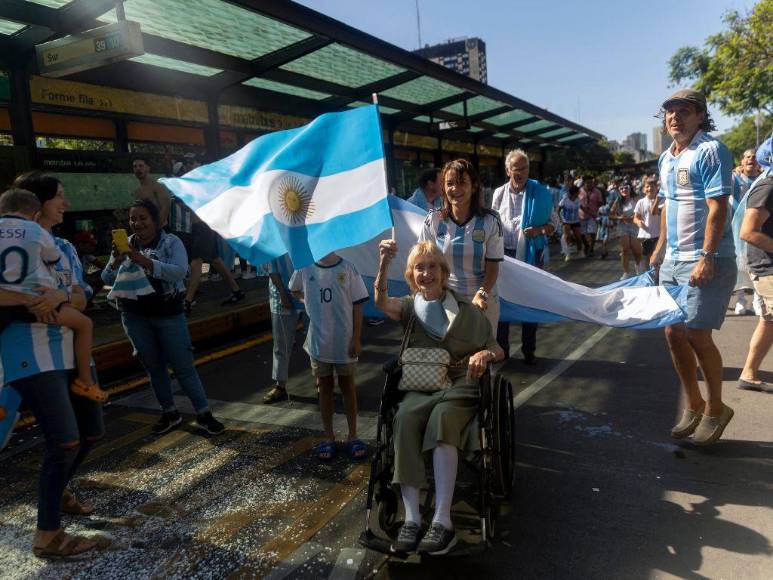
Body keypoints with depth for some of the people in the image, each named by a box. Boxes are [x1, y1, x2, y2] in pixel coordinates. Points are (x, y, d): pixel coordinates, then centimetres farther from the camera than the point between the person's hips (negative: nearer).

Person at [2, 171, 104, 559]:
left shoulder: (65, 248, 14)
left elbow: (81, 300, 3)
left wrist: (59, 296, -18)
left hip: (70, 350, 8)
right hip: (31, 355, -8)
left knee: (92, 432, 16)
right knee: (65, 441, -11)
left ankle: (58, 490, 42)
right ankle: (47, 536, 3)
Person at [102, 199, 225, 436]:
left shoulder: (171, 242, -6)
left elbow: (179, 272, -23)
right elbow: (107, 279, -1)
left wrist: (145, 261, -33)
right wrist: (115, 262, -22)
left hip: (168, 314, -4)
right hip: (134, 317, 4)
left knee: (183, 365, -2)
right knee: (153, 366, 12)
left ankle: (203, 414, 9)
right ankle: (169, 413, 27)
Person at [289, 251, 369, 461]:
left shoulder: (347, 269, -8)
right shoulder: (305, 268, -3)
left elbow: (357, 305, -6)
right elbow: (294, 290, 18)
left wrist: (356, 339, -8)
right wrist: (311, 301, 5)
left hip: (344, 341, -1)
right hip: (318, 340, 2)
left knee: (347, 385, 12)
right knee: (324, 387, 13)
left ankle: (353, 436, 24)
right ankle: (329, 437, 26)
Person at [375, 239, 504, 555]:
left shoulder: (466, 309, 9)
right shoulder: (409, 307, 12)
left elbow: (498, 351, 8)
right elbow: (381, 302, -12)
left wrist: (484, 355, -17)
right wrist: (384, 263, -29)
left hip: (460, 385, -1)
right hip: (419, 386, 2)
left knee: (442, 417, -36)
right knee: (405, 419, -33)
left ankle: (442, 521, -39)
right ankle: (412, 518, -37)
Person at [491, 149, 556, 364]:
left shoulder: (541, 193, -3)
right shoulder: (499, 194, 2)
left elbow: (553, 224, 1)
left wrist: (539, 230, -19)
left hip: (531, 255, -2)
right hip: (505, 254, 2)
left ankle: (529, 350, 18)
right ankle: (501, 348, 20)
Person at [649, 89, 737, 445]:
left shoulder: (711, 152, -11)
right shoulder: (666, 158, 14)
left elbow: (717, 208, -18)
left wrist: (706, 258, -23)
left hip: (705, 262, -8)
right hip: (673, 261, 8)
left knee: (697, 335, -6)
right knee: (674, 333, 9)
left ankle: (715, 409, 16)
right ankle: (693, 406, 25)